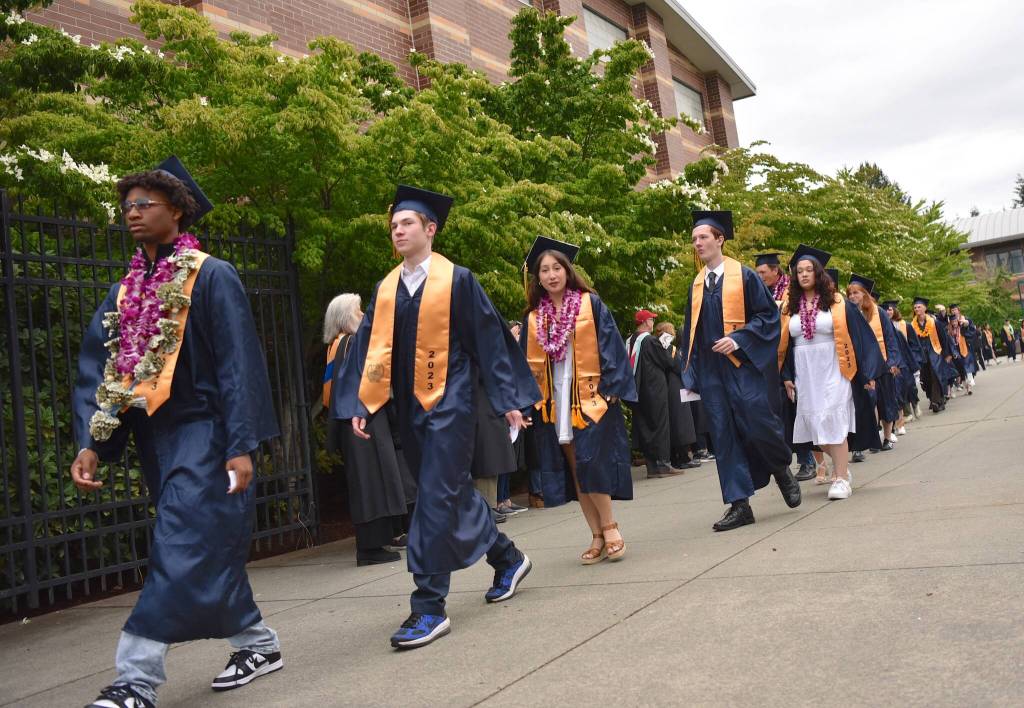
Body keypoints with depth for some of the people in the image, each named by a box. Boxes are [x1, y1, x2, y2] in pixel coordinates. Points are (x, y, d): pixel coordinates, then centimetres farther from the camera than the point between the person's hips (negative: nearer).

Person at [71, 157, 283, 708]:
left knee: (182, 557, -9)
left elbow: (239, 364, -11)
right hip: (155, 439, 7)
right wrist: (90, 443, -4)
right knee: (211, 554, 13)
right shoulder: (125, 291, 13)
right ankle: (259, 644, 28)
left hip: (203, 436, -7)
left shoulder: (211, 276, -5)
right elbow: (98, 369, 8)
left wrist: (241, 445, -17)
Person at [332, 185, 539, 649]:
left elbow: (490, 340, -3)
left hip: (450, 403, -6)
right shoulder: (385, 289, 10)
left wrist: (509, 399, -5)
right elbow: (370, 350, 9)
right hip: (410, 407, 6)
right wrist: (359, 404, -2)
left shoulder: (457, 280, -4)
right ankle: (507, 558, 36)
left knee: (437, 498, -9)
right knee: (452, 492, 15)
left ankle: (430, 608, -2)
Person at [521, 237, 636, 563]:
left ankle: (609, 527, 8)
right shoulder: (534, 318, 10)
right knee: (574, 471, 5)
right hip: (554, 404, 4)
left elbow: (611, 347, -5)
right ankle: (598, 536, 13)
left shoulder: (590, 305, 0)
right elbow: (529, 363, 12)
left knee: (591, 466, -11)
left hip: (591, 398, -4)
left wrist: (612, 388, -13)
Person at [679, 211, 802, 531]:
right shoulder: (697, 284, 13)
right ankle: (740, 505, 7)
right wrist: (690, 372, 10)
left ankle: (783, 470, 26)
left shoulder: (744, 275, -1)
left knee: (759, 426, -7)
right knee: (724, 437, 2)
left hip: (743, 365, -5)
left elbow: (768, 315, -4)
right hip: (711, 371, 5)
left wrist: (738, 340, -17)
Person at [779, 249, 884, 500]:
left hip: (832, 371, -4)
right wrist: (787, 376, 6)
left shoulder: (837, 303, -2)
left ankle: (841, 479, -4)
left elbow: (861, 336, -1)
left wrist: (867, 373, -5)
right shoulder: (790, 308, 7)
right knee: (814, 423, 3)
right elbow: (784, 344, 11)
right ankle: (841, 467, 24)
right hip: (804, 374, 4)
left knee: (833, 421, -9)